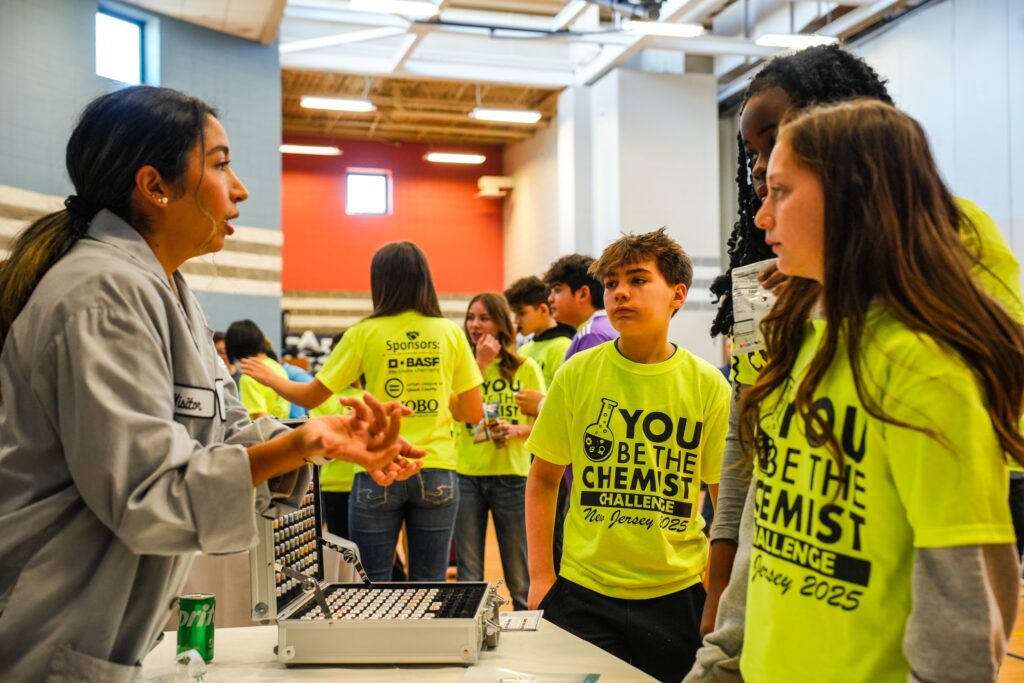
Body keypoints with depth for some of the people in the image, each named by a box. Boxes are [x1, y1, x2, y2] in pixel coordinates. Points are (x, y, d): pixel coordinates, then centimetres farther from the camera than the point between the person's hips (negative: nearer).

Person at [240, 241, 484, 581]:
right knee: (429, 585, 9)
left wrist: (269, 378, 21)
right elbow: (474, 412, 4)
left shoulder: (365, 333, -4)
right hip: (436, 472, 2)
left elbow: (310, 397, 3)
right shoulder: (450, 333, 1)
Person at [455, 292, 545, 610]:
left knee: (519, 573, 6)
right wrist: (480, 363, -11)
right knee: (468, 574, 9)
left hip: (511, 474, -1)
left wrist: (516, 430, -17)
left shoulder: (525, 367, 2)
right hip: (466, 474, 2)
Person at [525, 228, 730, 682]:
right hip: (584, 593, 0)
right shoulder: (577, 374, -5)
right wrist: (540, 577, 0)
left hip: (678, 594, 0)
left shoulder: (708, 385, -5)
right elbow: (542, 479, 4)